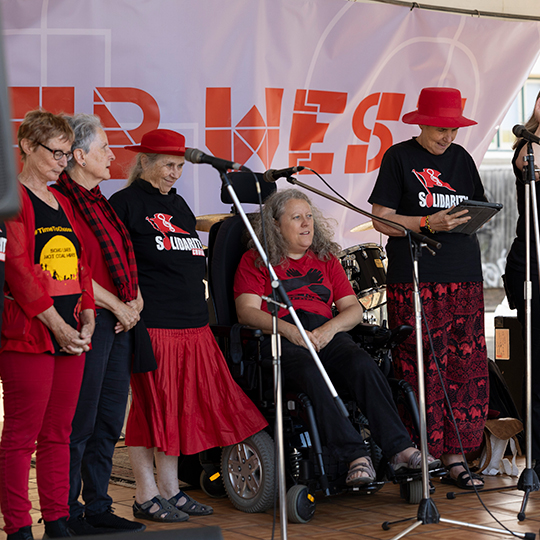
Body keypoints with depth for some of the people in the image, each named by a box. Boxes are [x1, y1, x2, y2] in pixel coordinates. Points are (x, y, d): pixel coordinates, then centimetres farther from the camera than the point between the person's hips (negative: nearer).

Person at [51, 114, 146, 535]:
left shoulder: (100, 203, 17)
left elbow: (123, 261, 22)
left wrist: (135, 298, 5)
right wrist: (116, 306, -11)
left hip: (120, 321, 9)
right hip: (89, 321, -9)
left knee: (109, 423, 12)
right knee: (80, 424, -4)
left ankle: (98, 508, 20)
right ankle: (68, 516, 3)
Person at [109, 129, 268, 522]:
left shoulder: (178, 204, 19)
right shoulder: (126, 204, -5)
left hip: (193, 325, 8)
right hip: (150, 326, -8)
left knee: (182, 408, 9)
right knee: (151, 409, -3)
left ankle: (171, 491, 18)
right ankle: (146, 497, 5)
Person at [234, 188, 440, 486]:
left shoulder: (326, 259, 26)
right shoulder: (255, 261, 13)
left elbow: (354, 309, 17)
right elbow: (247, 311, -2)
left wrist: (330, 328, -6)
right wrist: (288, 329, -19)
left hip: (327, 335, 4)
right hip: (278, 339, -4)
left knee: (362, 363, -30)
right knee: (310, 373, -38)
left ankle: (399, 449, -38)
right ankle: (355, 456, -44)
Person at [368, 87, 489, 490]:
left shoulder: (461, 158, 16)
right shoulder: (399, 157, 1)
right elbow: (381, 219, -3)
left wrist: (475, 217, -4)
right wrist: (428, 223, -16)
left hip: (464, 276, 5)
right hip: (414, 279, -5)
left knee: (467, 367, 1)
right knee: (420, 370, -8)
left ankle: (455, 456, 8)